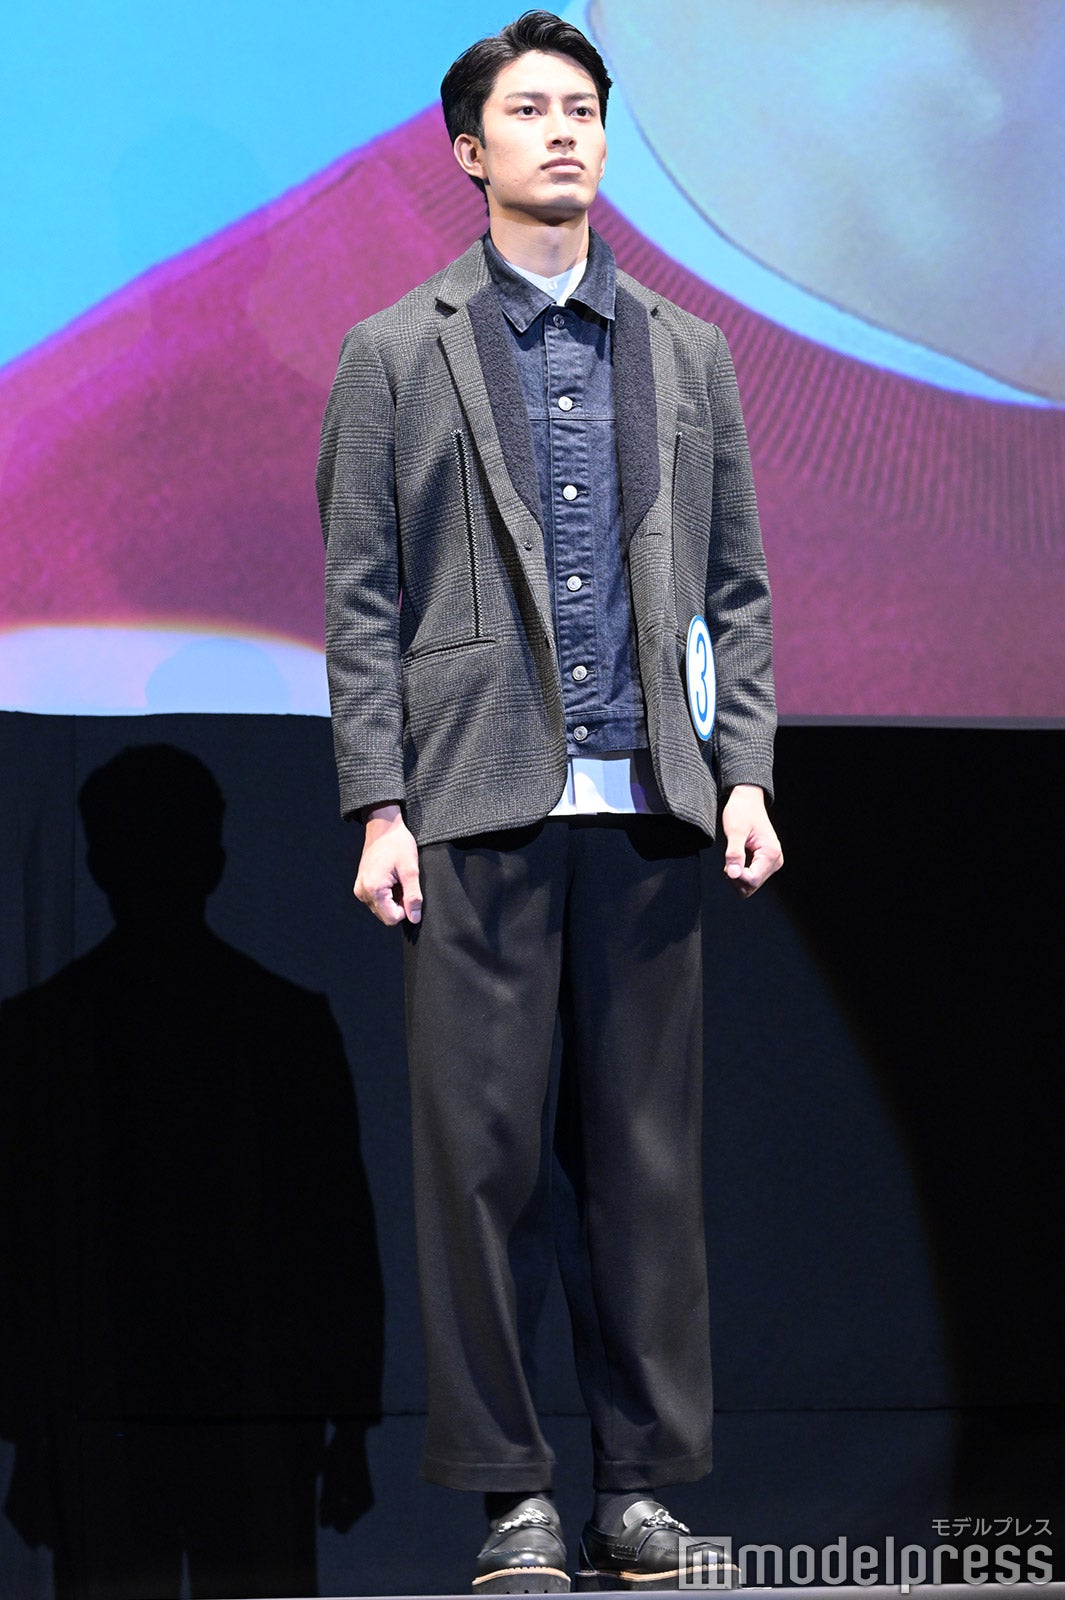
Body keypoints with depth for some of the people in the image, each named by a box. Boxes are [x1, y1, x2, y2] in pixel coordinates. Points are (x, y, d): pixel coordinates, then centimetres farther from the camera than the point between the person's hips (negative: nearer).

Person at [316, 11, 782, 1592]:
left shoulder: (688, 356, 15)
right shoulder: (396, 356, 7)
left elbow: (737, 588, 14)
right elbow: (361, 602, 3)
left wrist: (745, 773, 3)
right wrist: (380, 808, -6)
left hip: (647, 809, 2)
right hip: (481, 809, -2)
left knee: (647, 1150, 3)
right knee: (482, 1150, -2)